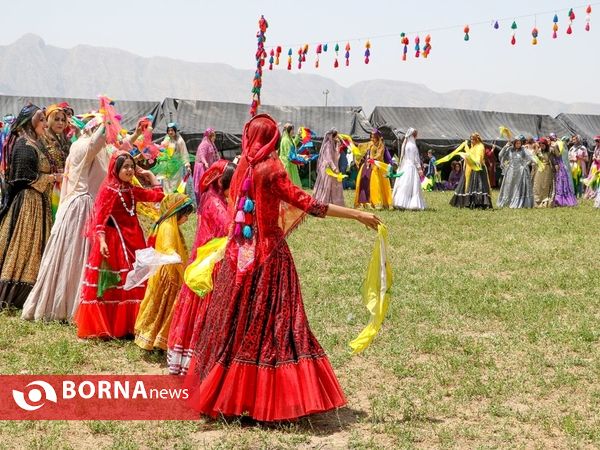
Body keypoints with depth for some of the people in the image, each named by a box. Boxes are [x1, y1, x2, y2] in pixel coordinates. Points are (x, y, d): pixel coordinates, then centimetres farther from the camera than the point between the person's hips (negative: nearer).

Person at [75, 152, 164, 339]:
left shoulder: (131, 190, 9)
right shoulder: (108, 190, -10)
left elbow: (158, 195, 15)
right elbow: (99, 218, -16)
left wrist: (149, 175, 14)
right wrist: (102, 241, -26)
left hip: (132, 241, 7)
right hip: (113, 242, -7)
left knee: (132, 284, 7)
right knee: (109, 286, -1)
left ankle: (125, 326, 14)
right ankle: (101, 327, 9)